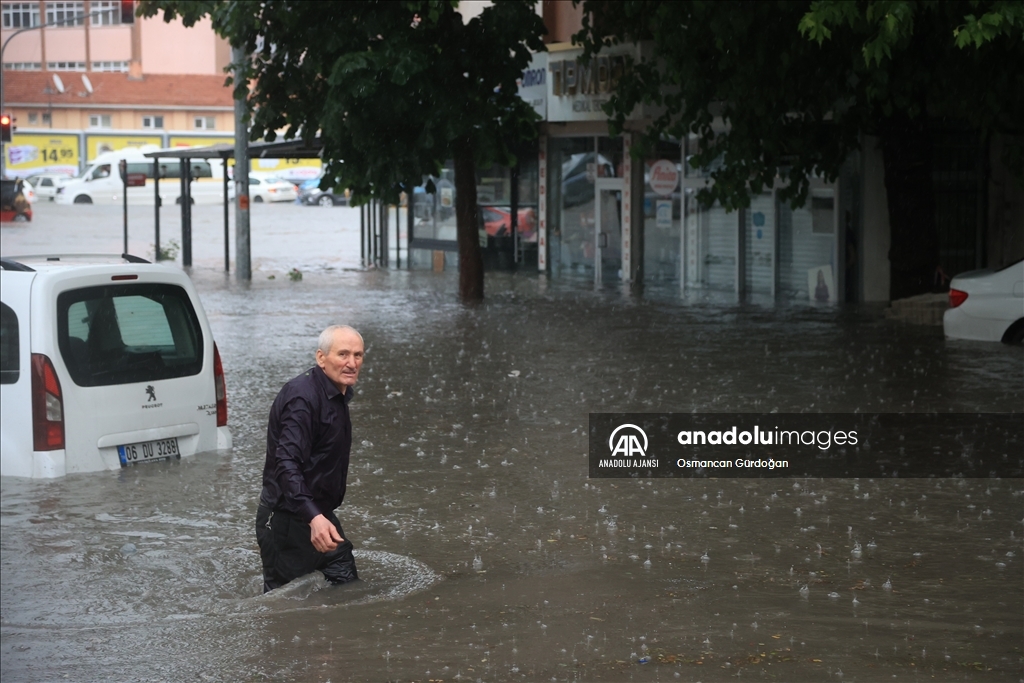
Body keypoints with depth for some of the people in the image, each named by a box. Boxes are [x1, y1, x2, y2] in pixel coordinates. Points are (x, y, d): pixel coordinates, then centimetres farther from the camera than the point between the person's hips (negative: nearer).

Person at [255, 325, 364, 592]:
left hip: (320, 515, 10)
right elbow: (286, 464, -32)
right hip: (287, 520, -10)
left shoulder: (337, 395, 11)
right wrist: (313, 517, -43)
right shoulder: (302, 398, -22)